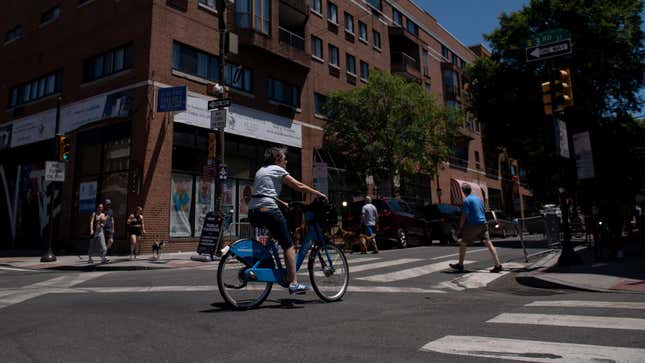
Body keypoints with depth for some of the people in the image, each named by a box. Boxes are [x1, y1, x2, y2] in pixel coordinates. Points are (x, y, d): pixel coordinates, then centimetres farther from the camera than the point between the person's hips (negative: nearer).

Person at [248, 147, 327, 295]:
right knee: (289, 245, -4)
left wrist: (283, 203, 33)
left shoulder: (261, 170, 27)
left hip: (253, 211, 9)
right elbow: (299, 186, 1)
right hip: (268, 210, -8)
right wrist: (319, 194, 9)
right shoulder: (277, 169, 4)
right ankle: (293, 283, -7)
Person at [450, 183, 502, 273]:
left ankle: (460, 265, 13)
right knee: (489, 243, 2)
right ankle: (498, 265, -4)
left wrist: (460, 227, -3)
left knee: (463, 243, 6)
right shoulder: (478, 198, 15)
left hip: (473, 225, -7)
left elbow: (464, 216, -12)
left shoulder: (466, 200, -8)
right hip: (483, 223, 7)